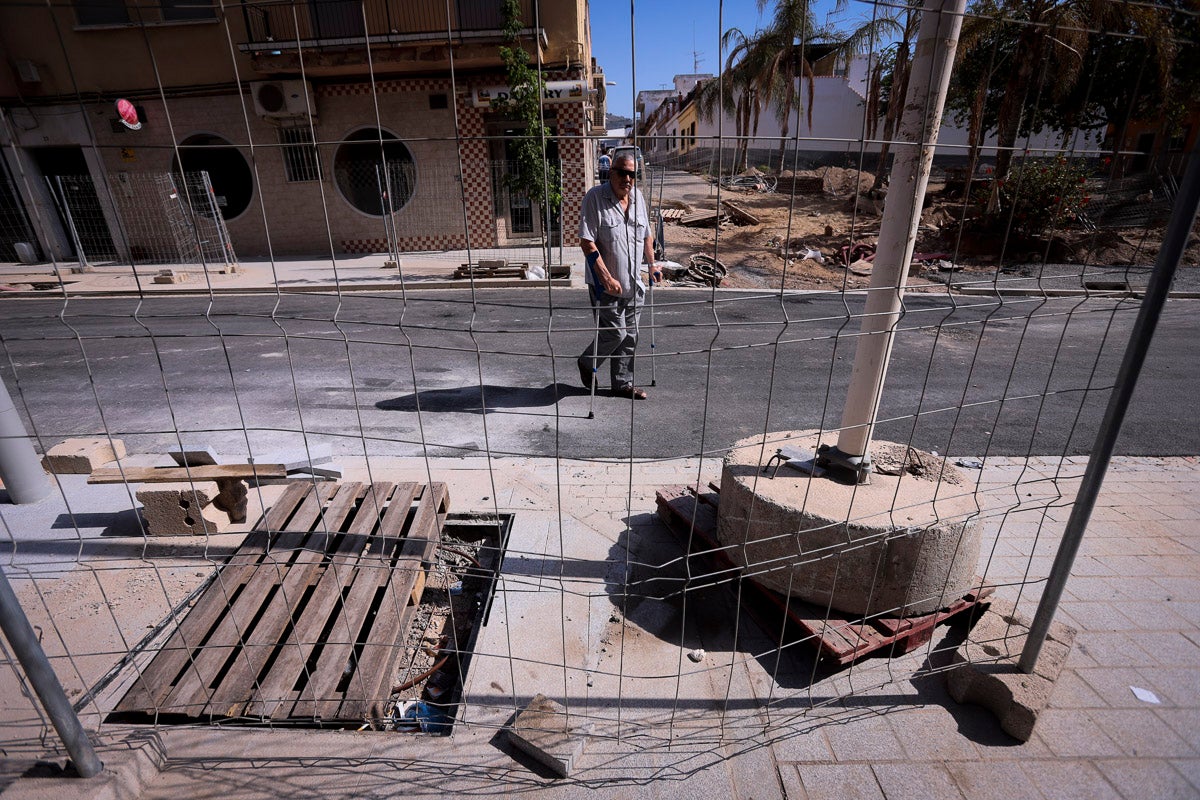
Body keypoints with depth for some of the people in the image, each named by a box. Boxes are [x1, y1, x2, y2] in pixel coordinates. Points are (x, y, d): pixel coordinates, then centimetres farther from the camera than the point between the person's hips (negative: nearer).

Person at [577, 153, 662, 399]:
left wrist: (652, 264, 20)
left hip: (633, 283, 6)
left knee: (630, 336, 10)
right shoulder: (595, 198, -12)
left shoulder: (638, 198, 7)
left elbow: (647, 234, 21)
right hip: (605, 283, -6)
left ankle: (623, 383, 25)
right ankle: (588, 363, 25)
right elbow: (586, 242, -18)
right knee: (615, 332, -4)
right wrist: (606, 277, -23)